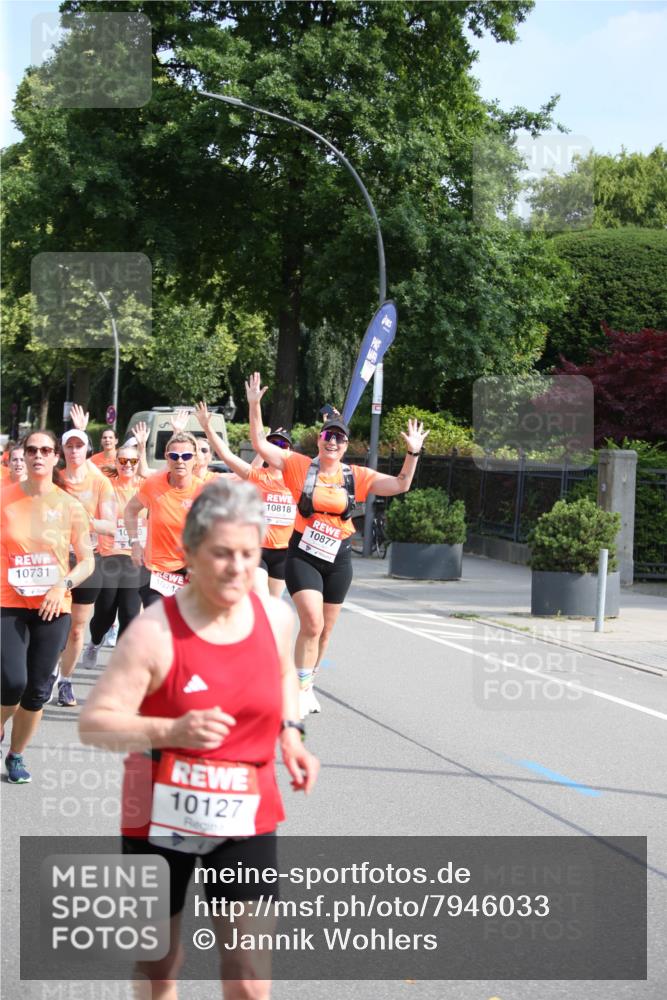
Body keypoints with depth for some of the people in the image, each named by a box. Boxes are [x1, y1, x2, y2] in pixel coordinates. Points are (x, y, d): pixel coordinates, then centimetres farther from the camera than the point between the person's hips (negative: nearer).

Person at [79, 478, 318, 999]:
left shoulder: (277, 617, -5)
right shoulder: (154, 632, -19)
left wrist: (290, 732, 0)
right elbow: (94, 722, -20)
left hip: (246, 818, 2)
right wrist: (171, 730, -35)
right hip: (160, 817, -2)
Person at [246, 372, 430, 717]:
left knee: (324, 630, 13)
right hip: (303, 556, -4)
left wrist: (413, 452, -11)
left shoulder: (356, 476, 2)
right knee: (312, 623, -18)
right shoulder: (299, 466, -5)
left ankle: (307, 685, 31)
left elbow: (400, 485, 1)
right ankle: (301, 690, -7)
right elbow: (260, 444, -8)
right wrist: (254, 405, -18)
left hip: (338, 559, 4)